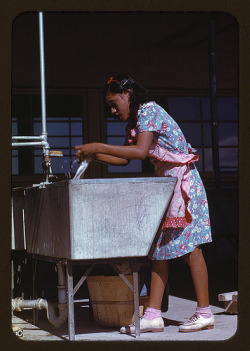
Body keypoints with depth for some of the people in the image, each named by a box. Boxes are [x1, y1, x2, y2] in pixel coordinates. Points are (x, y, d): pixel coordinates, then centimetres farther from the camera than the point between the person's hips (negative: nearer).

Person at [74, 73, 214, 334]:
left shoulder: (149, 111, -14)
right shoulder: (135, 121, 16)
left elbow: (140, 151, -26)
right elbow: (124, 159, 19)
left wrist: (98, 147, -25)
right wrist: (94, 155, 6)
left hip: (182, 183, -10)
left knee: (189, 247, -6)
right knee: (159, 248, 4)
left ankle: (204, 314, 0)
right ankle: (153, 315, 4)